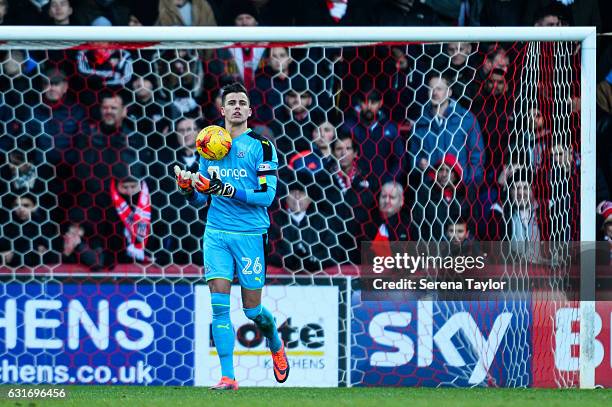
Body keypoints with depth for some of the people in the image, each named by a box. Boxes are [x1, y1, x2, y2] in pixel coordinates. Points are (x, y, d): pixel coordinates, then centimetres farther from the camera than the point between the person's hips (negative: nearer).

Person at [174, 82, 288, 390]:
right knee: (219, 305, -9)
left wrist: (226, 190, -21)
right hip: (216, 234, 3)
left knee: (252, 310, 4)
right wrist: (188, 188, -6)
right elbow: (201, 200, 16)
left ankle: (276, 345, 36)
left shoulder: (261, 147, -3)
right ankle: (227, 376, -6)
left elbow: (267, 195, -12)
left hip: (250, 235, -3)